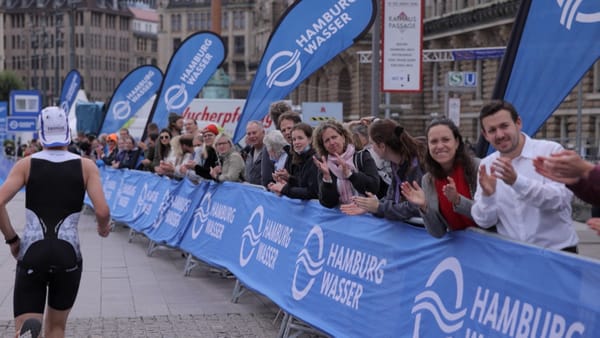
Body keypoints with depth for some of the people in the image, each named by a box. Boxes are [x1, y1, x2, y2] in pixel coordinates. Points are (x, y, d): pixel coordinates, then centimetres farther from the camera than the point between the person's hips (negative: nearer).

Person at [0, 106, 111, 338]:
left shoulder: (26, 164, 3)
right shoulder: (86, 166, 2)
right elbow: (102, 211, -7)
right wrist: (103, 228, 15)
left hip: (32, 255, -1)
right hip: (68, 255, 1)